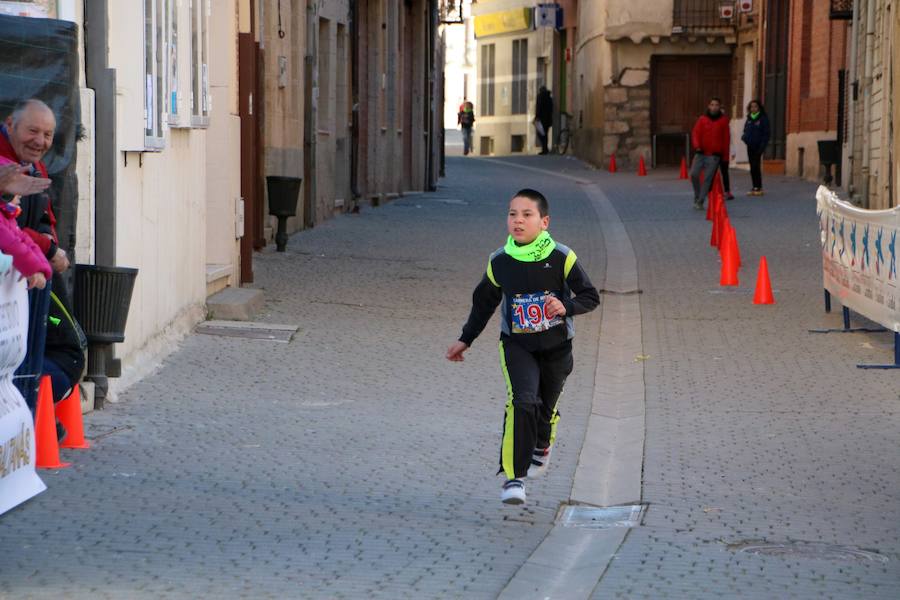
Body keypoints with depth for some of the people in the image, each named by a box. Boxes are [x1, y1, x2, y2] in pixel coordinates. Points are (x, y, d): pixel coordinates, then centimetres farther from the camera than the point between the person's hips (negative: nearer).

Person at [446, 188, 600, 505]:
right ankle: (514, 478, -18)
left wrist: (566, 306, -27)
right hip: (516, 345, 0)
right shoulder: (499, 262, -7)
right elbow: (484, 303, 9)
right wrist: (465, 340, 11)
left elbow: (590, 296, -7)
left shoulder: (561, 258, -14)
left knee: (545, 405, 15)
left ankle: (542, 444, 53)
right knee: (522, 401, -21)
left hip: (556, 347, 0)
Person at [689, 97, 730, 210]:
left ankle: (700, 201, -2)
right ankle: (697, 195, 13)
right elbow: (695, 133, 0)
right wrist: (697, 146, -18)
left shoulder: (723, 120, 6)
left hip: (714, 155, -1)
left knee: (707, 178, -6)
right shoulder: (702, 119, 6)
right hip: (701, 153, 1)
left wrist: (725, 156, 6)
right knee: (694, 174, -9)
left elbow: (726, 138, 8)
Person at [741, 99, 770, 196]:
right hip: (750, 146, 6)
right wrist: (744, 137, -1)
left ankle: (758, 188, -7)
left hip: (757, 147, -6)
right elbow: (745, 131, 22)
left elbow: (766, 134, -7)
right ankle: (755, 187, 11)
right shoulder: (749, 119, 14)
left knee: (756, 166, -11)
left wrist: (762, 146, -15)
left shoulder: (763, 119, -4)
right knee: (752, 167, 7)